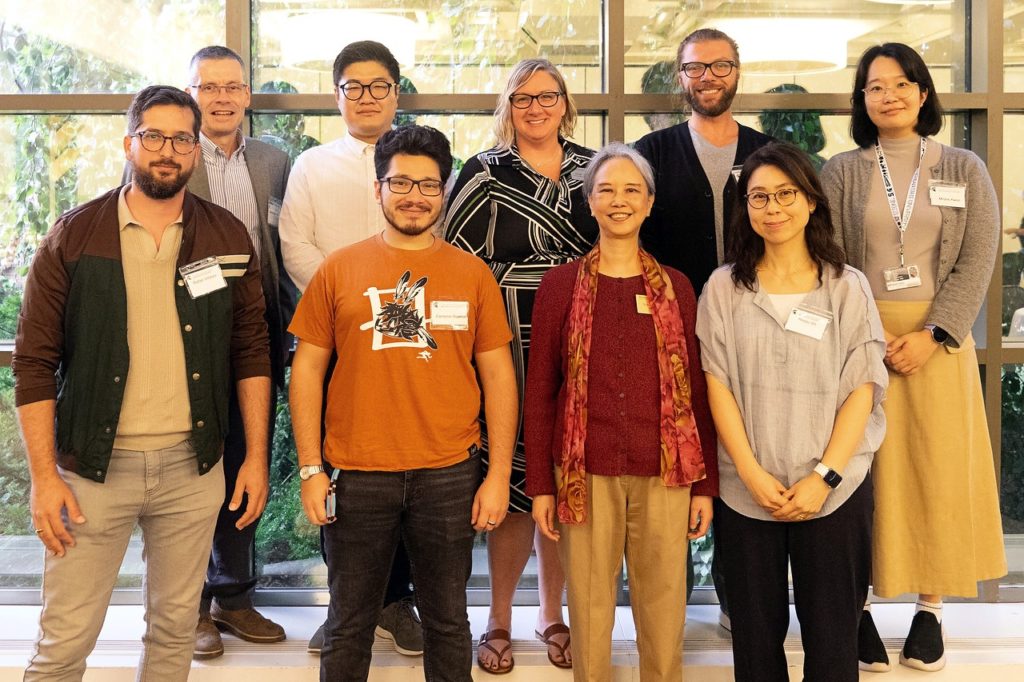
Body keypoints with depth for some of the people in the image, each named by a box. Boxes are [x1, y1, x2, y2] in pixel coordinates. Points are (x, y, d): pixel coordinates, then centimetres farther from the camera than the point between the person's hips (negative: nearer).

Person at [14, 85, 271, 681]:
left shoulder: (228, 239, 4)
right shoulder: (74, 237, -2)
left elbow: (252, 352, 6)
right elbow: (35, 362, -2)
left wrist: (257, 457, 2)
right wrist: (44, 475, -7)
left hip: (192, 464, 2)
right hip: (94, 465, -1)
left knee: (177, 626, 14)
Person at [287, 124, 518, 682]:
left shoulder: (472, 274, 3)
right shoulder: (339, 269, 3)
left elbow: (498, 375, 4)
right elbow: (307, 370, 4)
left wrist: (498, 475, -1)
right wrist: (310, 469, -2)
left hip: (448, 474, 0)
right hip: (356, 474, 0)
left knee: (447, 621, 13)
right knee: (349, 624, 13)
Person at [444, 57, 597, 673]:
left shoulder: (593, 167, 11)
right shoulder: (484, 174, 1)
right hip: (512, 351, -3)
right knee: (516, 485, -1)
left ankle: (552, 615, 25)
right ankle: (500, 621, 18)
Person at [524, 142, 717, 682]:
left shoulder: (675, 287, 7)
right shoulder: (561, 284, 3)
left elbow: (696, 388, 7)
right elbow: (540, 389, 3)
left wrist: (705, 483, 4)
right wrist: (540, 484, -1)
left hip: (664, 473, 1)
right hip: (585, 472, -1)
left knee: (663, 608, 6)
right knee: (589, 608, 7)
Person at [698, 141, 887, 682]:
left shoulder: (847, 287, 3)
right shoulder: (724, 287, 4)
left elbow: (861, 390, -2)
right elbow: (717, 384, -1)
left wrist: (823, 478, -11)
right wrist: (753, 474, -10)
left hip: (833, 492, 0)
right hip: (747, 490, 1)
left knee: (831, 637, 6)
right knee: (756, 635, 9)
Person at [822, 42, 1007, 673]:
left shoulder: (965, 170, 7)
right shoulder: (841, 172, 6)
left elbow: (977, 262, -1)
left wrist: (931, 335, -13)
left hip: (938, 341, 1)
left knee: (938, 472, 3)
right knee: (862, 472, 1)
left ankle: (931, 608, 15)